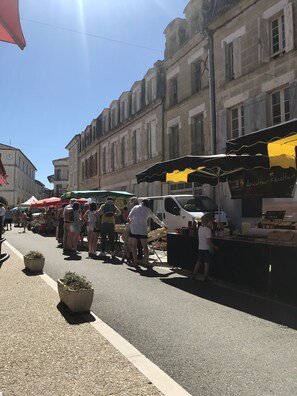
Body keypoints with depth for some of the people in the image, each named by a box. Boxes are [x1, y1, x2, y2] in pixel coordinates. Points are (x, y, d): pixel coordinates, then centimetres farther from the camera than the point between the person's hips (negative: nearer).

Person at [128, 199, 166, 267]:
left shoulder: (135, 207, 8)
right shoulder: (148, 210, 11)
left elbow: (130, 216, 0)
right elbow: (155, 218, 19)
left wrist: (131, 221, 22)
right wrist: (163, 224, 31)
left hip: (134, 229, -1)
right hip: (143, 230, 1)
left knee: (134, 246, 6)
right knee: (145, 246, 9)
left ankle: (135, 262, 5)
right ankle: (146, 262, 10)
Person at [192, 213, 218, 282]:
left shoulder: (200, 228, 4)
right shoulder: (208, 230, -19)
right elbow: (209, 241, -20)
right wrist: (215, 247, -8)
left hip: (200, 248, 7)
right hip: (207, 249, -7)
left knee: (198, 262, 16)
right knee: (206, 263, 5)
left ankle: (194, 275, 20)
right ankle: (205, 277, 11)